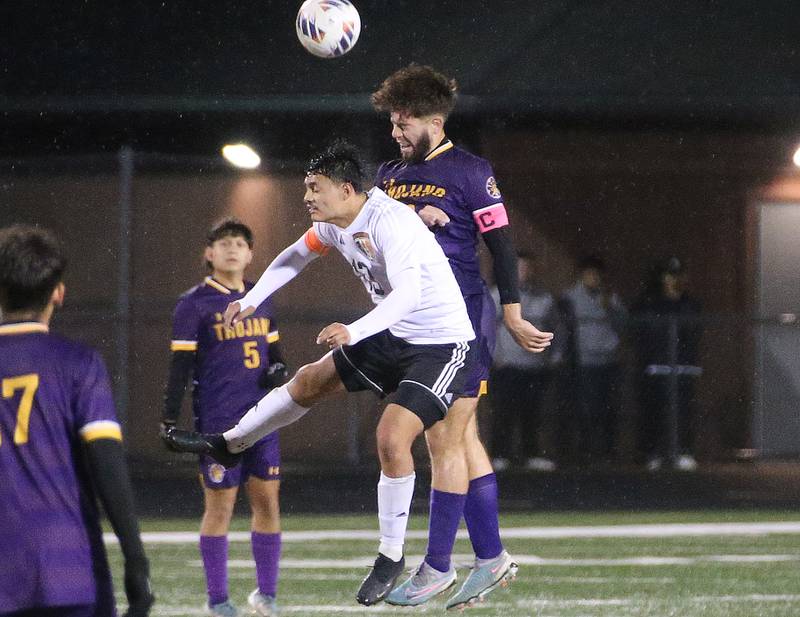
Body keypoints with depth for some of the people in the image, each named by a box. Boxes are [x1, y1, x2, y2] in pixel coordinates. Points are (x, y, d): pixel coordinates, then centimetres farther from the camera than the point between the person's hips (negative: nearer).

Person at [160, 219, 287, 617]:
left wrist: (278, 370, 1)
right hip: (218, 421, -5)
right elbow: (179, 367, -5)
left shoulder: (259, 301, 14)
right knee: (220, 504, -2)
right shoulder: (194, 304, -3)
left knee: (267, 499, 4)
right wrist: (169, 420, -9)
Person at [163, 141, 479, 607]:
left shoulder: (388, 222, -28)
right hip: (394, 336, 9)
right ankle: (230, 445, 38)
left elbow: (408, 293, -40)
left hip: (441, 344, -9)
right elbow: (295, 257, 23)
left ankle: (392, 557, -7)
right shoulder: (334, 224, 1)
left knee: (392, 437, -21)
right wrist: (252, 300, 17)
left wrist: (354, 332, -53)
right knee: (309, 382, 17)